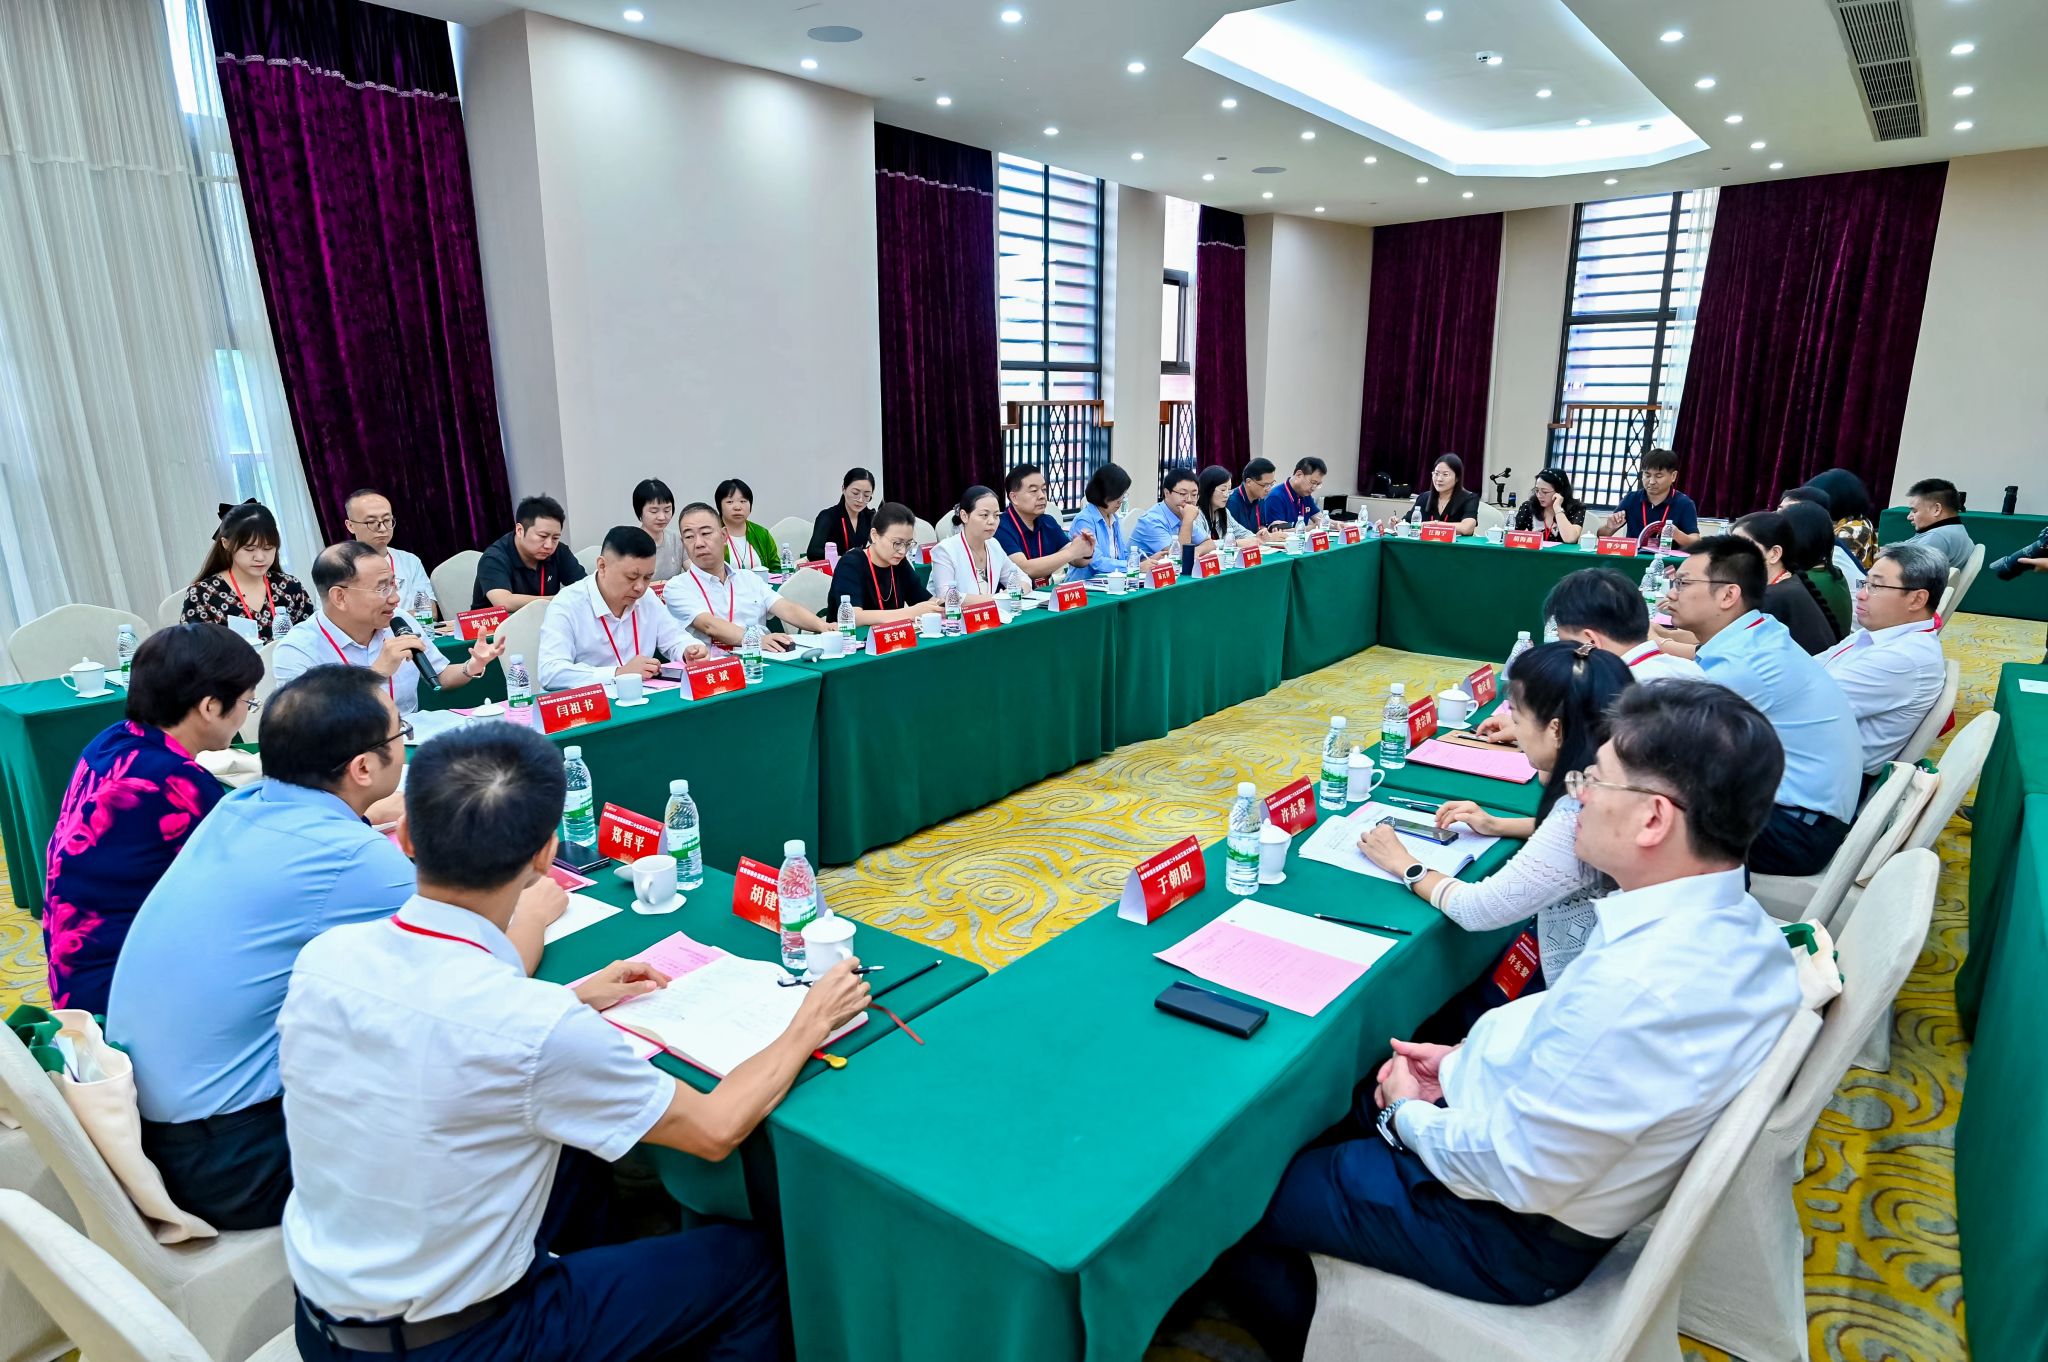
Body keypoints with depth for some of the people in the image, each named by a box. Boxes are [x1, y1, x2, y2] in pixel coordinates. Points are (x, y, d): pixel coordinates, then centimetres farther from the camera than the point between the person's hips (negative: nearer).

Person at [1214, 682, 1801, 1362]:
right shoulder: (1731, 922, -8)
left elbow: (1514, 1174, -27)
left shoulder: (1634, 988, -38)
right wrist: (1464, 1064, 3)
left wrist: (1408, 1113, -10)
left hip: (1513, 1238, -8)